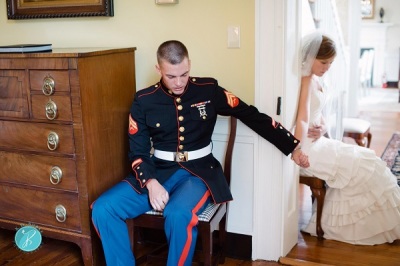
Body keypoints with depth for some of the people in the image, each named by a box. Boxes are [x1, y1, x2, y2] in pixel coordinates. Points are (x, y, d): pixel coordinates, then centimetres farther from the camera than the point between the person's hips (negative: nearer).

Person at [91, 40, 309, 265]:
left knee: (179, 215, -35)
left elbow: (253, 116, 3)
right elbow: (138, 152, 2)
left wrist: (292, 147, 1)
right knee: (103, 209, -18)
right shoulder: (144, 101, 0)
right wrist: (151, 183, -18)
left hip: (198, 171, -2)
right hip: (159, 171, 3)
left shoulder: (208, 90, -2)